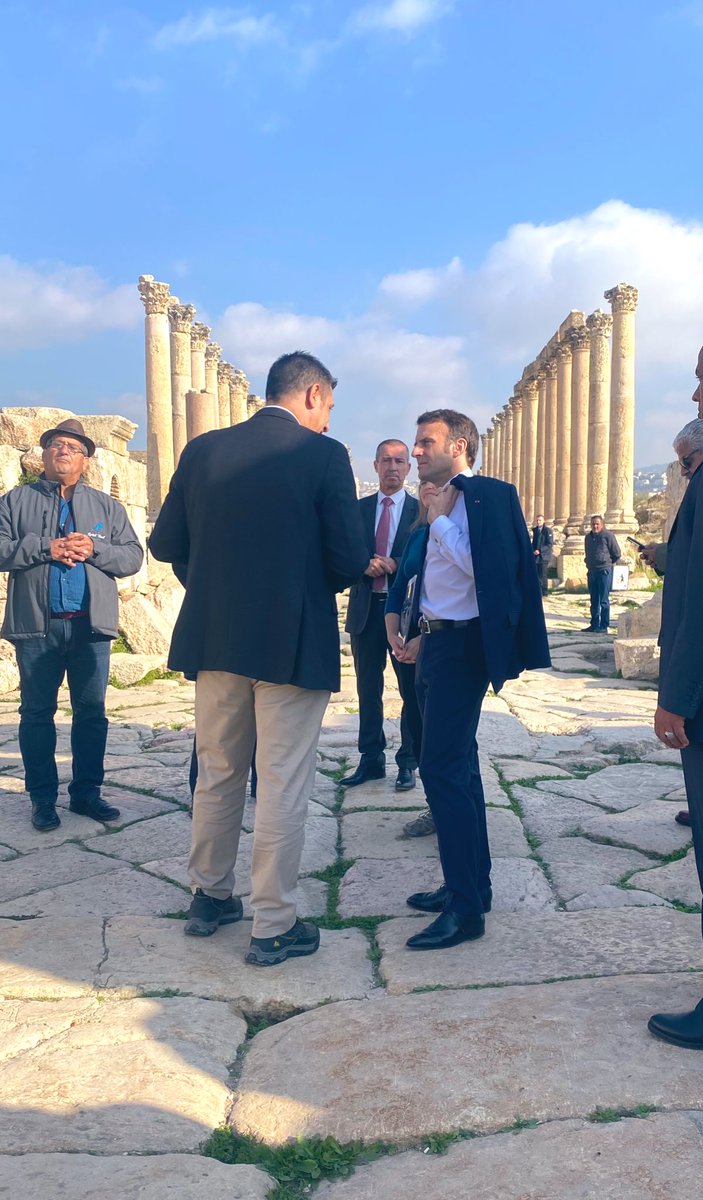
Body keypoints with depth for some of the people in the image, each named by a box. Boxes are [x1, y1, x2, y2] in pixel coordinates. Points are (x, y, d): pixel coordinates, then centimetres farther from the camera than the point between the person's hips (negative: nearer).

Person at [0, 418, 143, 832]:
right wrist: (45, 548, -16)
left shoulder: (106, 506, 12)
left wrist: (94, 549, -12)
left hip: (90, 625, 2)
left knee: (92, 711, 7)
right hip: (37, 626, -1)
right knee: (37, 712, 5)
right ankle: (43, 797, 16)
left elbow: (133, 557, 4)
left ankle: (87, 791, 19)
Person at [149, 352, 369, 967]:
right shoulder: (325, 455, -9)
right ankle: (274, 926, 16)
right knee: (284, 785, 6)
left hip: (214, 638, 5)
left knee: (218, 773, 20)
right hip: (293, 641, -5)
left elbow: (165, 543, 4)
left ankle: (211, 897, 34)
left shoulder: (204, 450, 3)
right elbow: (350, 558, -12)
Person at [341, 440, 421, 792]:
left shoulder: (421, 510, 0)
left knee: (411, 690, 5)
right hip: (366, 609, 3)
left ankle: (408, 762, 18)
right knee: (368, 689, 11)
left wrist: (393, 565, -20)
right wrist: (365, 565, -15)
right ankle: (371, 760, 23)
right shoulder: (358, 508, 9)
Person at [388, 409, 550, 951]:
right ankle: (473, 883, 27)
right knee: (457, 765, 15)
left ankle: (466, 907, -2)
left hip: (462, 647, -10)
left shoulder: (486, 496, -11)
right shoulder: (442, 502, 15)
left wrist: (439, 518, -14)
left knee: (442, 768, -12)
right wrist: (422, 636, 17)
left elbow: (482, 568, -24)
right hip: (437, 644, 10)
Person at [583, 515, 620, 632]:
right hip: (592, 571, 7)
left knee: (604, 600, -5)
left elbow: (617, 554, -2)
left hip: (604, 571, -7)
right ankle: (594, 624, 17)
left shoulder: (608, 535, -7)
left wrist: (607, 563, 6)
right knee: (594, 600, 11)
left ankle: (604, 626, -2)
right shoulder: (588, 537, 13)